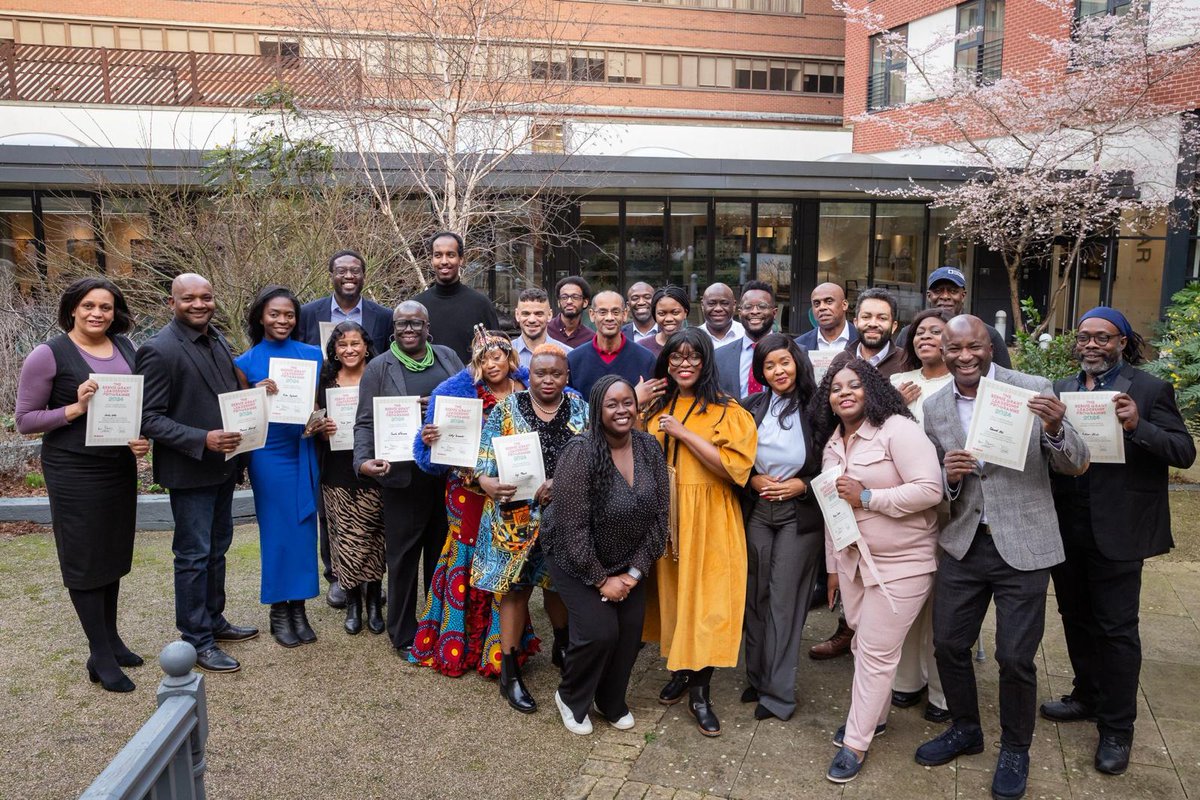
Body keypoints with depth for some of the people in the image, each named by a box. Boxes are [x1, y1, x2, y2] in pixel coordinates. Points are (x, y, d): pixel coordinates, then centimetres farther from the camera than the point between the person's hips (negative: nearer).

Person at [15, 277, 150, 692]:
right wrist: (76, 409, -22)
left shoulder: (125, 347, 4)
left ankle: (110, 636, 32)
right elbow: (24, 420, -8)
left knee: (114, 553, 16)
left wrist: (144, 438, -4)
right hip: (74, 471, -5)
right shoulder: (49, 355, -11)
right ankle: (101, 657, 14)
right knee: (84, 557, 4)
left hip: (120, 466, 5)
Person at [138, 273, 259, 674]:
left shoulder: (218, 340, 7)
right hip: (189, 470, -8)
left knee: (217, 548, 19)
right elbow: (150, 419, -18)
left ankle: (213, 620, 35)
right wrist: (203, 440, -27)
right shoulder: (159, 350, -16)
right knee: (194, 556, 3)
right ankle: (197, 641, 16)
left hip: (223, 465, 8)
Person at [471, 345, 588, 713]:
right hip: (516, 518, -2)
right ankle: (510, 673, 16)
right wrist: (490, 484, -28)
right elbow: (485, 462, -6)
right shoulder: (506, 409, -2)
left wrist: (560, 484, -22)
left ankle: (564, 648, 42)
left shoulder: (580, 410, 2)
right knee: (515, 587, 4)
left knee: (559, 584, 17)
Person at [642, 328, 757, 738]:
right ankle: (679, 671, 29)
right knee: (671, 592, 10)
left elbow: (733, 466, -15)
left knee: (707, 600, -2)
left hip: (709, 519, -4)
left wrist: (683, 432, -16)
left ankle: (699, 692, 11)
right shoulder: (655, 408, 10)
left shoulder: (728, 412, -3)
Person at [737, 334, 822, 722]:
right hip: (756, 511, 3)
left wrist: (800, 485, -12)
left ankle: (777, 693, 14)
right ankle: (757, 678, 28)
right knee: (755, 597, 11)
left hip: (800, 513, -3)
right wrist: (754, 480, -7)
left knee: (784, 602, 1)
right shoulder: (751, 407, 2)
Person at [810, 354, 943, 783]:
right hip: (853, 559, 7)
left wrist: (867, 496, -21)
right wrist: (832, 565, 15)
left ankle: (856, 742, 13)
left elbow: (930, 489, -23)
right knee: (863, 644, 15)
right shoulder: (832, 443, 8)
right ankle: (872, 715, 36)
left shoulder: (897, 429, -15)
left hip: (902, 562, -6)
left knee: (876, 651, 0)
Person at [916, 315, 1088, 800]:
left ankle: (1015, 750, 29)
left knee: (1015, 656, 4)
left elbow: (1075, 467, -6)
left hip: (1022, 545, -3)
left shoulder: (1033, 390, -8)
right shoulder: (935, 407, 2)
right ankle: (965, 729, 38)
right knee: (947, 643, 12)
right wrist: (949, 477, -16)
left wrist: (1054, 429, -27)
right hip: (963, 543, 4)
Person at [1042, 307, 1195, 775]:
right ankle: (1088, 697, 38)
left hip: (1116, 530, -5)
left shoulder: (1149, 391, -4)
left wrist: (1137, 426, -25)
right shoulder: (1061, 390, 9)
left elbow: (1184, 453, -9)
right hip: (1066, 527, 5)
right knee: (1076, 619, 18)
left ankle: (1117, 728, 18)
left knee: (1116, 629, 4)